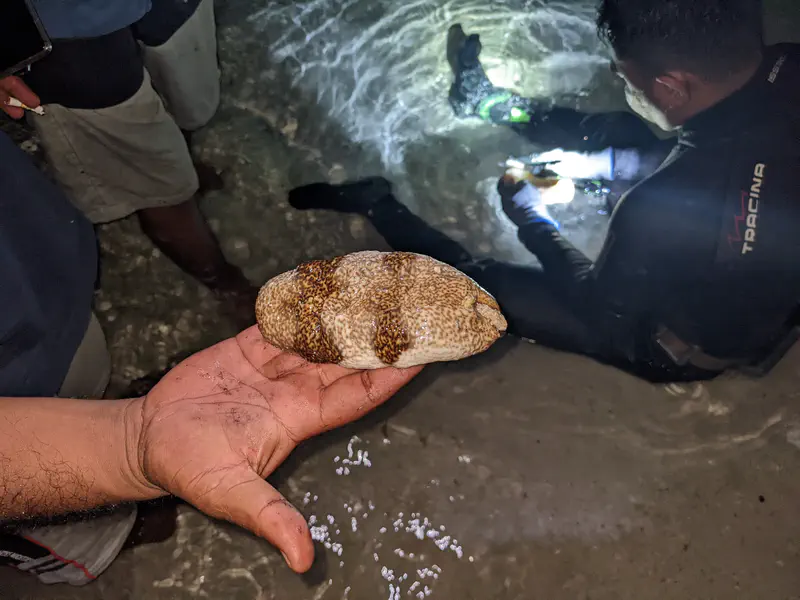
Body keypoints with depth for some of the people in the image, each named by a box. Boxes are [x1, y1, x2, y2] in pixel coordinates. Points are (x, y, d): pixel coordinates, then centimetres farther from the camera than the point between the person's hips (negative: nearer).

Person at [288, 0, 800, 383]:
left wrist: (533, 221, -8)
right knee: (621, 136, 17)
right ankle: (489, 103, 33)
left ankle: (377, 207, 16)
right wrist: (602, 159, -3)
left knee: (482, 287, -6)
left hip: (688, 348, -6)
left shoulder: (669, 213, -43)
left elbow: (601, 314, -22)